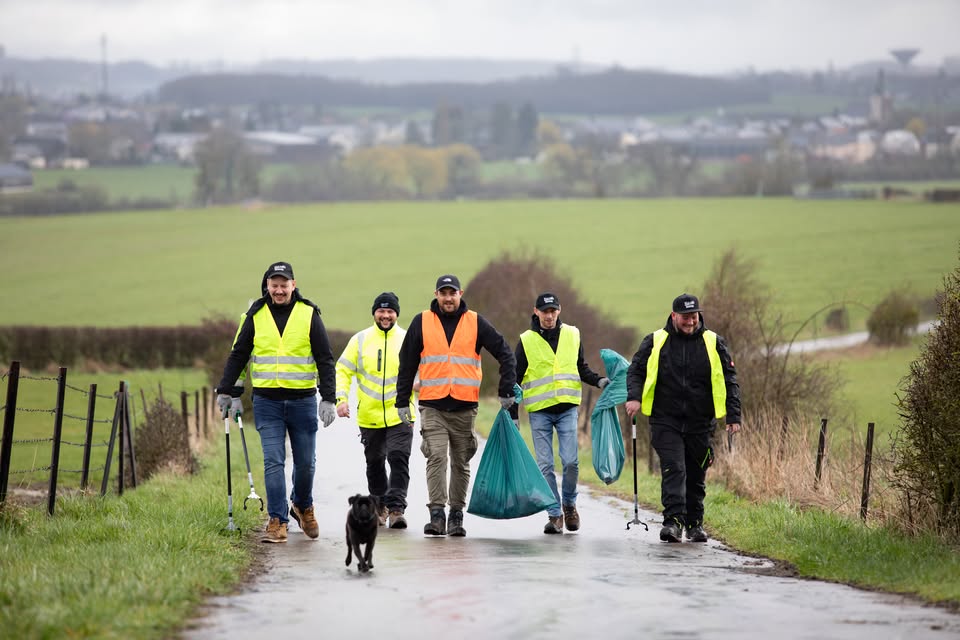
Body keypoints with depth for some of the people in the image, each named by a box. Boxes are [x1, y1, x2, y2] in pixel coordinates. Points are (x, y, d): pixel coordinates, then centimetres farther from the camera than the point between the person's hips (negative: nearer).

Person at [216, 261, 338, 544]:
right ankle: (277, 521, -5)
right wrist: (226, 391, 10)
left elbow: (325, 359, 0)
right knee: (273, 461, -7)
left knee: (305, 462, 7)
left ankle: (302, 506, 33)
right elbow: (238, 355, 13)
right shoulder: (256, 316, 4)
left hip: (302, 401, 0)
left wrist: (328, 398, -7)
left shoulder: (309, 315, 0)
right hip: (267, 401, 0)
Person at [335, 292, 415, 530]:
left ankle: (396, 507, -14)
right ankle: (379, 507, 29)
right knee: (375, 463, 14)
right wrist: (341, 399, -8)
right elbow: (343, 370, 6)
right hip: (369, 417, 2)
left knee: (398, 459, -14)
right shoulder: (360, 340, 3)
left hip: (399, 415, -2)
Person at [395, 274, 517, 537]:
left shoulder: (475, 323, 5)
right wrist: (402, 402, 6)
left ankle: (456, 516, 16)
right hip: (432, 407, -1)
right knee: (436, 457, -15)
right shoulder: (422, 323, 6)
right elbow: (407, 365, 10)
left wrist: (506, 391, 1)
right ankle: (437, 515, -17)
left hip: (465, 406, 1)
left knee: (461, 463, 7)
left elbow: (505, 353, 8)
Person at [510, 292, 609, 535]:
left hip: (567, 408, 1)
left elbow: (581, 369, 20)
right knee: (545, 466, -2)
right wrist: (512, 415, 0)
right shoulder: (526, 341, 2)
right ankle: (554, 514, 6)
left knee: (570, 462, -7)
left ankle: (569, 504, 16)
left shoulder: (572, 335, 8)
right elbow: (515, 379, 5)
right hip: (539, 412, -1)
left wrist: (599, 381, 1)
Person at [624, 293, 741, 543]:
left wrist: (733, 416, 0)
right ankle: (673, 521, -21)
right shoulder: (655, 342, 3)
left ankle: (694, 523, 22)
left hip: (700, 424, 2)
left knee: (696, 476, 9)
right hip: (665, 421, -2)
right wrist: (634, 396, -10)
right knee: (673, 469, -15)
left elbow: (729, 380, 6)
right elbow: (635, 370, 9)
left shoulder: (713, 343, 5)